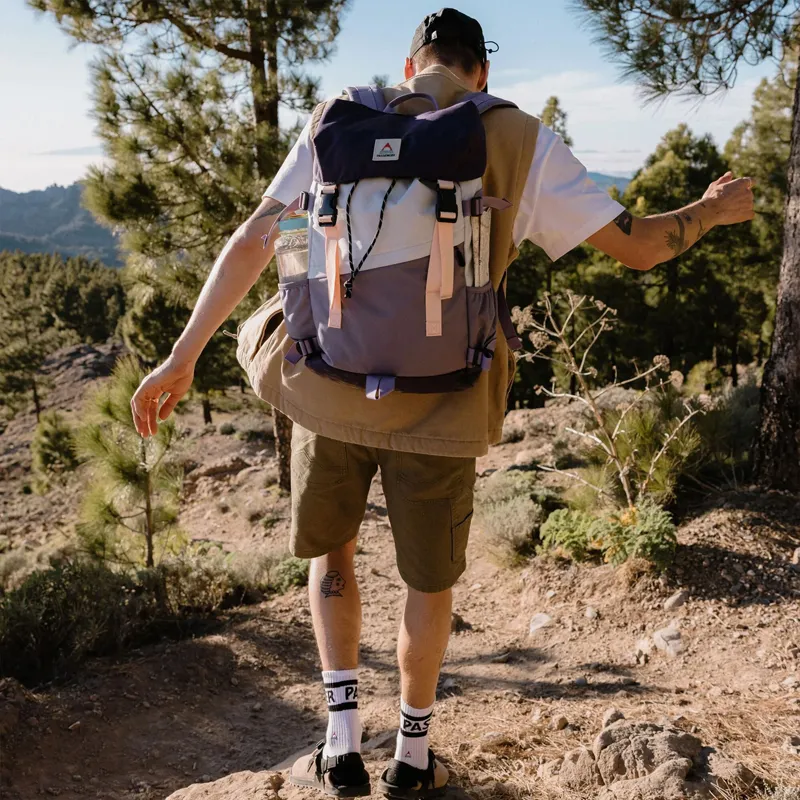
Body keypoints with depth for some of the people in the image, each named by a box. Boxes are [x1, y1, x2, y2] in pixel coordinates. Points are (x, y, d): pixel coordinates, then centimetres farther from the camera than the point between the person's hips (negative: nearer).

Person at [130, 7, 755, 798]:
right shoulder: (522, 143, 0)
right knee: (430, 579, 21)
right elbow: (638, 246, 3)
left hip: (330, 394, 2)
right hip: (439, 410, -1)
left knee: (329, 551, 27)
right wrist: (712, 210, 24)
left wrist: (182, 357, 3)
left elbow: (250, 243, -2)